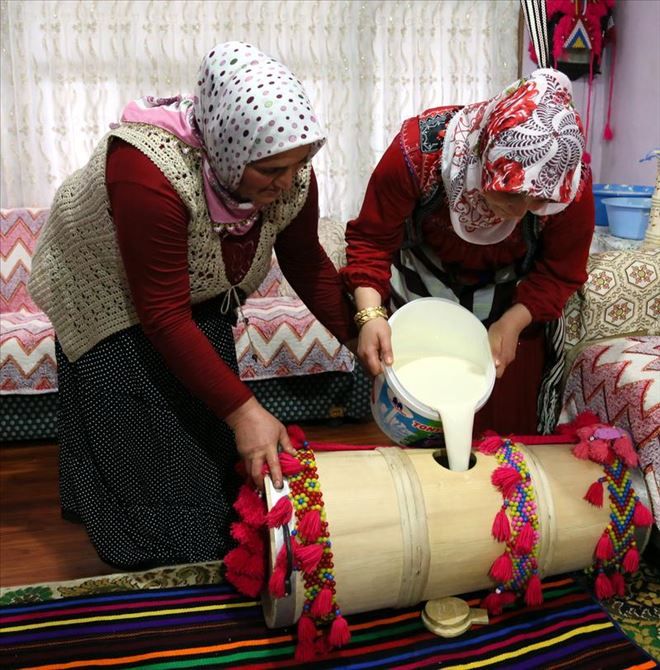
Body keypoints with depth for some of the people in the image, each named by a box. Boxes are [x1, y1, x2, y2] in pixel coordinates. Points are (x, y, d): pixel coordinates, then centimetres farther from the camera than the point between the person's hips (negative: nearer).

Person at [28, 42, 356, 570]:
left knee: (209, 414, 6)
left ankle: (212, 534, 31)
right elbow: (163, 316, -36)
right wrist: (243, 410, -36)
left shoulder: (291, 176, -24)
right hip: (112, 296, -5)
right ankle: (151, 553, 23)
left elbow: (307, 265, -6)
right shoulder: (150, 172, -42)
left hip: (202, 294, 5)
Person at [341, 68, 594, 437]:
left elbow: (561, 269, -12)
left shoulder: (573, 179, -26)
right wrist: (370, 314, -35)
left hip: (516, 305, 1)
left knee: (508, 424, 8)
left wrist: (513, 323, -26)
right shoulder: (419, 148, -31)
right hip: (422, 294, 0)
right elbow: (372, 240, -21)